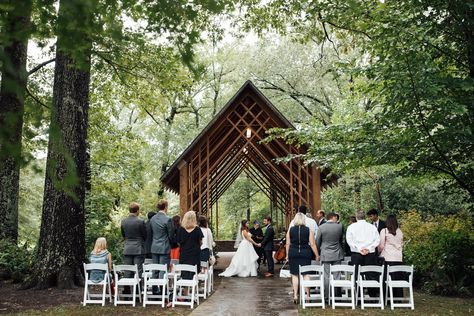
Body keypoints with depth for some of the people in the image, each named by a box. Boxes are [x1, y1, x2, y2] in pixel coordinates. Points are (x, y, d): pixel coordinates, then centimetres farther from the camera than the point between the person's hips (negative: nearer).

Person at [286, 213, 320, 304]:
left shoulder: (290, 230, -1)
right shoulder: (308, 230, -3)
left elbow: (288, 244, 3)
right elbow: (312, 244, -2)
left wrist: (287, 255, 13)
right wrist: (317, 255, 7)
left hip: (293, 253, 1)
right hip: (305, 253, -1)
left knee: (295, 275, 8)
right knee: (306, 274, 6)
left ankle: (295, 295, 8)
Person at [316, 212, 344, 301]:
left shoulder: (321, 227, -7)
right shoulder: (340, 226, -4)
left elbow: (317, 242, 0)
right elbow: (342, 240, 11)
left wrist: (319, 252, 13)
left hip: (325, 254, -1)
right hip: (337, 254, 1)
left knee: (326, 276, 3)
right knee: (337, 276, 7)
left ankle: (327, 296, 6)